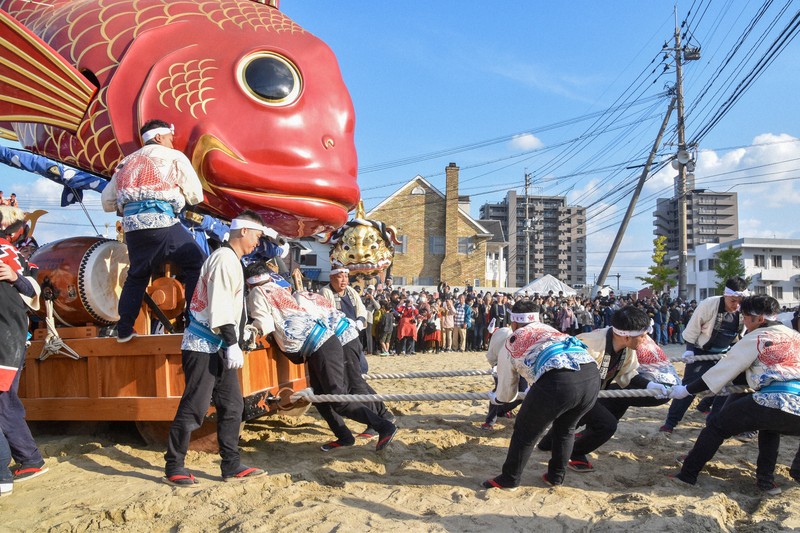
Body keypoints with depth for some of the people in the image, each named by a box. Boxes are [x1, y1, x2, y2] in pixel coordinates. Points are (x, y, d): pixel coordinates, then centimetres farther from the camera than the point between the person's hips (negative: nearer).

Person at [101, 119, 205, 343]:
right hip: (162, 222, -6)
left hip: (132, 226, 6)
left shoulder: (126, 163, 26)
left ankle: (124, 329, 24)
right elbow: (196, 195, 8)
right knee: (197, 264, 2)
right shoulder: (173, 157, 10)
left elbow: (107, 202, 26)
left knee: (136, 276, 21)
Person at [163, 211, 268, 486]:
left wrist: (233, 342, 19)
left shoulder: (230, 260, 18)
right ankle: (174, 467, 10)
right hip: (204, 345, -10)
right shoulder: (225, 258, -14)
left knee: (232, 405, 9)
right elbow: (220, 308, -21)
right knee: (194, 407, -3)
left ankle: (232, 466, 15)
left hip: (218, 346, 10)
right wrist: (233, 344, -21)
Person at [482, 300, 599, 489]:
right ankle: (556, 476, 43)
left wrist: (495, 398, 55)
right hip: (592, 374, 5)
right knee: (566, 427, 32)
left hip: (557, 381, -5)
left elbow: (506, 395, 31)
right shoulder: (547, 328, 34)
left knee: (526, 430, 19)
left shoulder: (507, 346, 22)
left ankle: (509, 479, 34)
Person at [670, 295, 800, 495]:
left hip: (771, 401, -6)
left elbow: (723, 369, 5)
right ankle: (766, 479, 25)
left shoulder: (754, 339, 4)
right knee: (770, 423, 37)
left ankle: (687, 476, 11)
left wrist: (686, 390, 12)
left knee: (717, 425, 10)